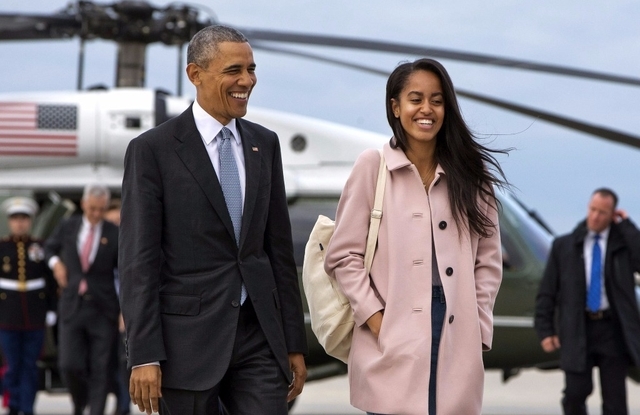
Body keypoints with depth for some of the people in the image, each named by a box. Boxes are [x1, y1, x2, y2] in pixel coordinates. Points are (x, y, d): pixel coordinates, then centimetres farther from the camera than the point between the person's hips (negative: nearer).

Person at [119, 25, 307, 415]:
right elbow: (138, 261, -8)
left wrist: (295, 342, 10)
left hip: (259, 337, 4)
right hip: (188, 339, -4)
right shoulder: (152, 150, -5)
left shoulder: (265, 144, 11)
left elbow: (280, 247, 12)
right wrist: (144, 355, -14)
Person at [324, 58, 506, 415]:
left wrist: (478, 327, 3)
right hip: (393, 343, -3)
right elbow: (344, 256, 1)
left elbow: (489, 259, 12)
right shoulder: (373, 166, 2)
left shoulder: (470, 172, 11)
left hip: (457, 342, 3)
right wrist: (375, 318, -8)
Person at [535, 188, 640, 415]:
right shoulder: (563, 245, 7)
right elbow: (546, 292, 7)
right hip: (578, 330, 0)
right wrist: (545, 330, 0)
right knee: (575, 393, -6)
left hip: (612, 329, 0)